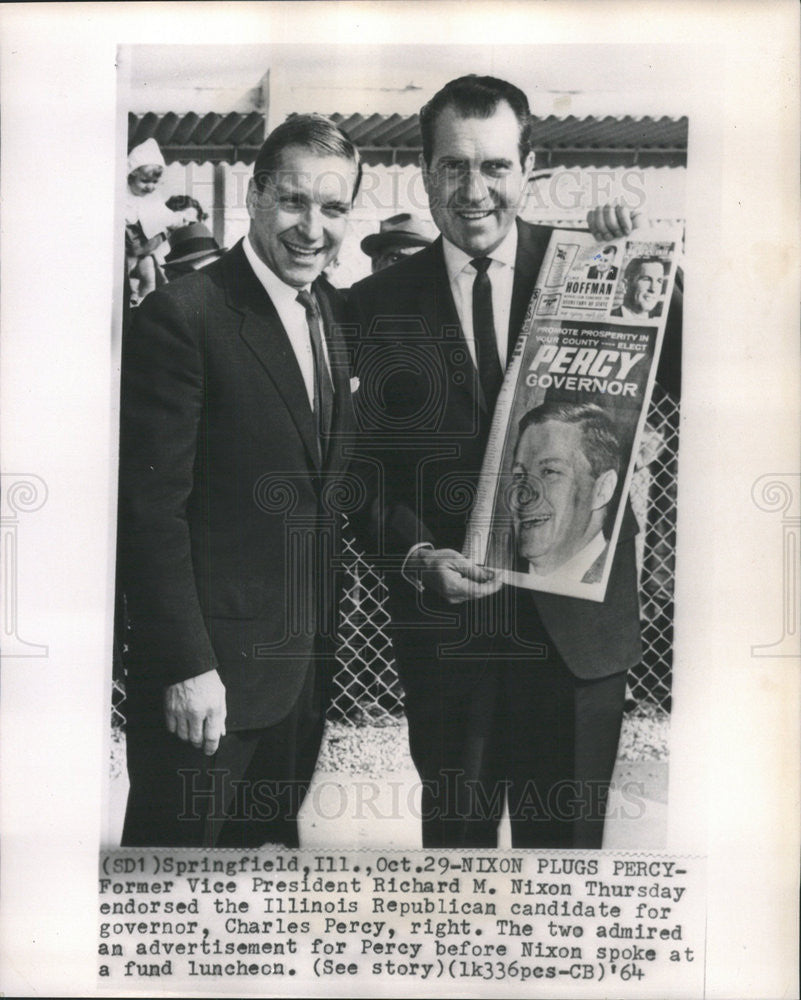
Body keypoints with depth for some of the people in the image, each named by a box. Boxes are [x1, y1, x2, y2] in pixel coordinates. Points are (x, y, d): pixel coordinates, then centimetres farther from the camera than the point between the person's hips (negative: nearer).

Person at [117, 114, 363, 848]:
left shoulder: (336, 312, 8)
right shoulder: (183, 315, -16)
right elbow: (151, 508, -17)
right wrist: (186, 668, -18)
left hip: (305, 664, 7)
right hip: (206, 672, -7)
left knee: (272, 839, 21)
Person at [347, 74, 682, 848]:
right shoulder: (377, 304, 0)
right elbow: (366, 469, -1)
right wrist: (418, 556, -16)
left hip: (577, 622, 0)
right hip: (444, 628, 1)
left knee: (568, 837, 15)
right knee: (454, 831, 19)